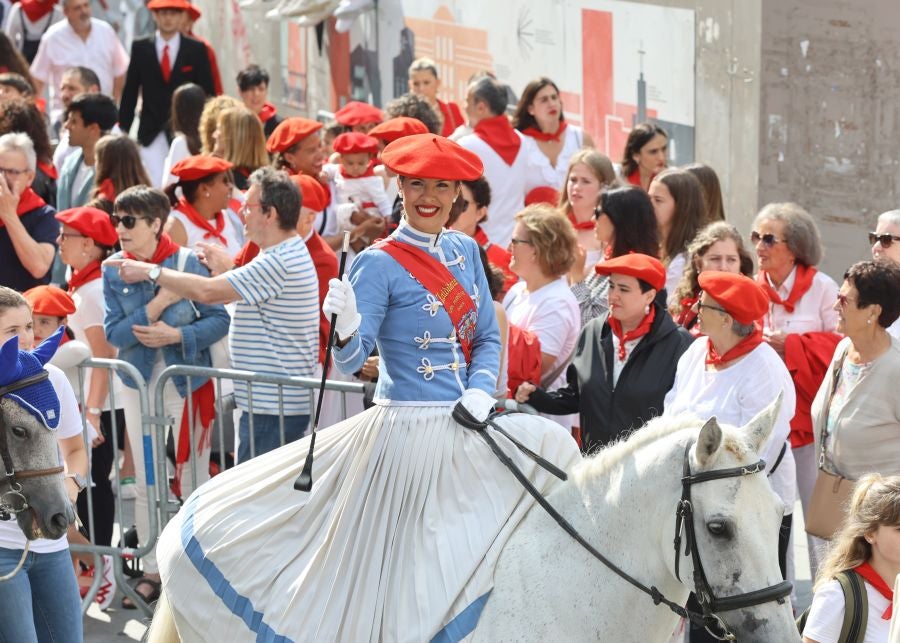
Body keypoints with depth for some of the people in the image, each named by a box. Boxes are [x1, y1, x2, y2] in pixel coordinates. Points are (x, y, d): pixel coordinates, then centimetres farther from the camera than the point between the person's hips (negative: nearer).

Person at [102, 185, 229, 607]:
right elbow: (113, 332, -10)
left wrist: (176, 335, -24)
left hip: (187, 383, -3)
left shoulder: (188, 262, -12)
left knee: (193, 478, 3)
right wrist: (156, 306, -22)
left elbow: (219, 320, -11)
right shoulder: (114, 270, -4)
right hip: (139, 383, 3)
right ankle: (152, 570, 19)